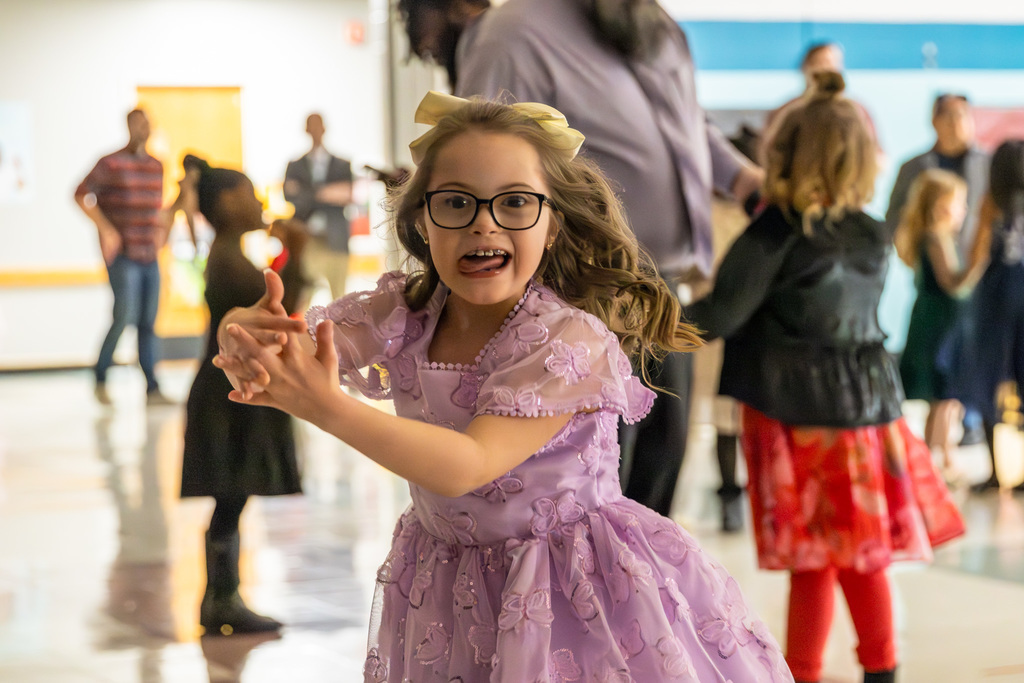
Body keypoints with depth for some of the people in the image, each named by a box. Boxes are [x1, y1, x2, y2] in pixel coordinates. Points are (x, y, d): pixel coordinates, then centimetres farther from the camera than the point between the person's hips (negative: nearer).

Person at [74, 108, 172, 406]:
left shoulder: (157, 167, 12)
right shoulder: (111, 164, -6)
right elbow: (82, 195, -9)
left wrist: (162, 229, 14)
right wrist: (105, 229, -15)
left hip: (150, 258, 6)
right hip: (123, 257, -6)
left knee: (148, 323, 5)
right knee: (125, 317, -10)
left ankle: (152, 389, 7)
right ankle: (101, 379, 8)